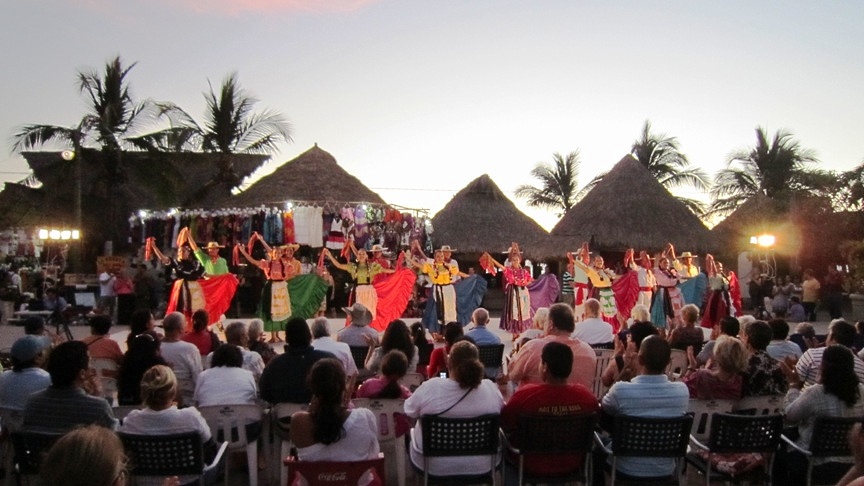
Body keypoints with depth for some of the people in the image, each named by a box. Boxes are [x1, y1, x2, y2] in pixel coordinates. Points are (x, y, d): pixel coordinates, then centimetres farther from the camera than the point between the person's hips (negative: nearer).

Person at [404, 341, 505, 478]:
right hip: (482, 465, 2)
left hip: (433, 465, -1)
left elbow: (408, 411, -3)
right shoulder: (491, 388, -15)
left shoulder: (430, 387, -22)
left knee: (412, 432, 30)